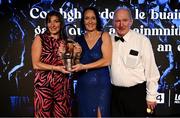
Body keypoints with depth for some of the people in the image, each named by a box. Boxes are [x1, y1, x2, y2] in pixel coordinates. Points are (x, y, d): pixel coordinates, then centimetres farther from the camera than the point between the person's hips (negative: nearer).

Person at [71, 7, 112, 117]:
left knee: (101, 114, 0)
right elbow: (78, 64, 14)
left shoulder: (104, 36, -2)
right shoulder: (79, 39, 8)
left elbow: (106, 60, -12)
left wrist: (84, 67, -17)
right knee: (85, 114, 10)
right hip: (83, 85, 3)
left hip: (101, 83, -3)